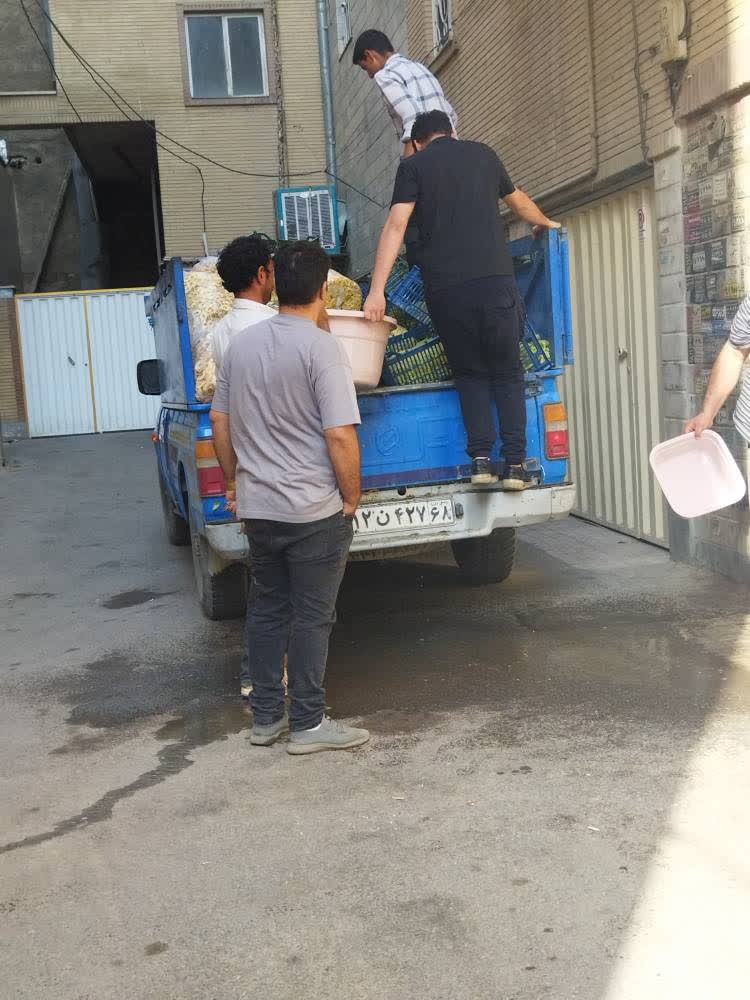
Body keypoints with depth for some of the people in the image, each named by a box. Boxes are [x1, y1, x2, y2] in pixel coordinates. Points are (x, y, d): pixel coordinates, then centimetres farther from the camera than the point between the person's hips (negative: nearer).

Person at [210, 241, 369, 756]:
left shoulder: (242, 345, 6)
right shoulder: (322, 347, -15)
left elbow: (220, 422, 12)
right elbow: (340, 434, -20)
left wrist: (235, 482, 22)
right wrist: (352, 496, -7)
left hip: (258, 507, 6)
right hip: (315, 511, -6)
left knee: (267, 609, 16)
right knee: (312, 617, 4)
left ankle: (266, 717, 24)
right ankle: (308, 724, 12)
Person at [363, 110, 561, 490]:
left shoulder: (413, 166, 9)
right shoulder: (482, 154, 18)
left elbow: (396, 225, -4)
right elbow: (518, 201, 35)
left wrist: (376, 290, -9)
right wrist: (545, 223, 56)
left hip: (445, 288, -1)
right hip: (496, 280, 1)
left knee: (470, 373, 15)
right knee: (507, 373, 12)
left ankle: (481, 457, 2)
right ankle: (515, 462, 4)